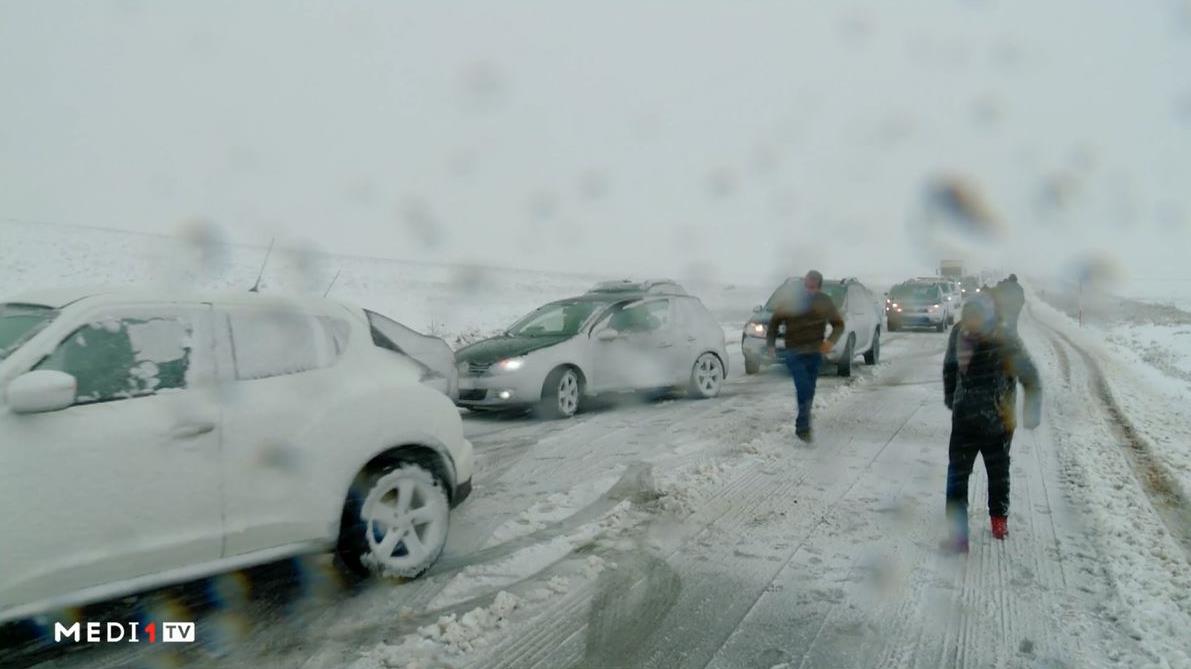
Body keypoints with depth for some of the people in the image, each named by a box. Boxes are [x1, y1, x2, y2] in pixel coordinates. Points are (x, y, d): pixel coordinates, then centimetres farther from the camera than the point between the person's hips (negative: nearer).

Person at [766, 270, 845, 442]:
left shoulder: (825, 303, 2)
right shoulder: (791, 301, -4)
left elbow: (839, 325, 10)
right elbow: (774, 322, 5)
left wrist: (831, 340, -10)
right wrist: (771, 344, -5)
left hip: (815, 353, 3)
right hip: (794, 353, -3)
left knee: (809, 391, 9)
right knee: (804, 389, -16)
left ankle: (802, 425, 23)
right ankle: (803, 427, -11)